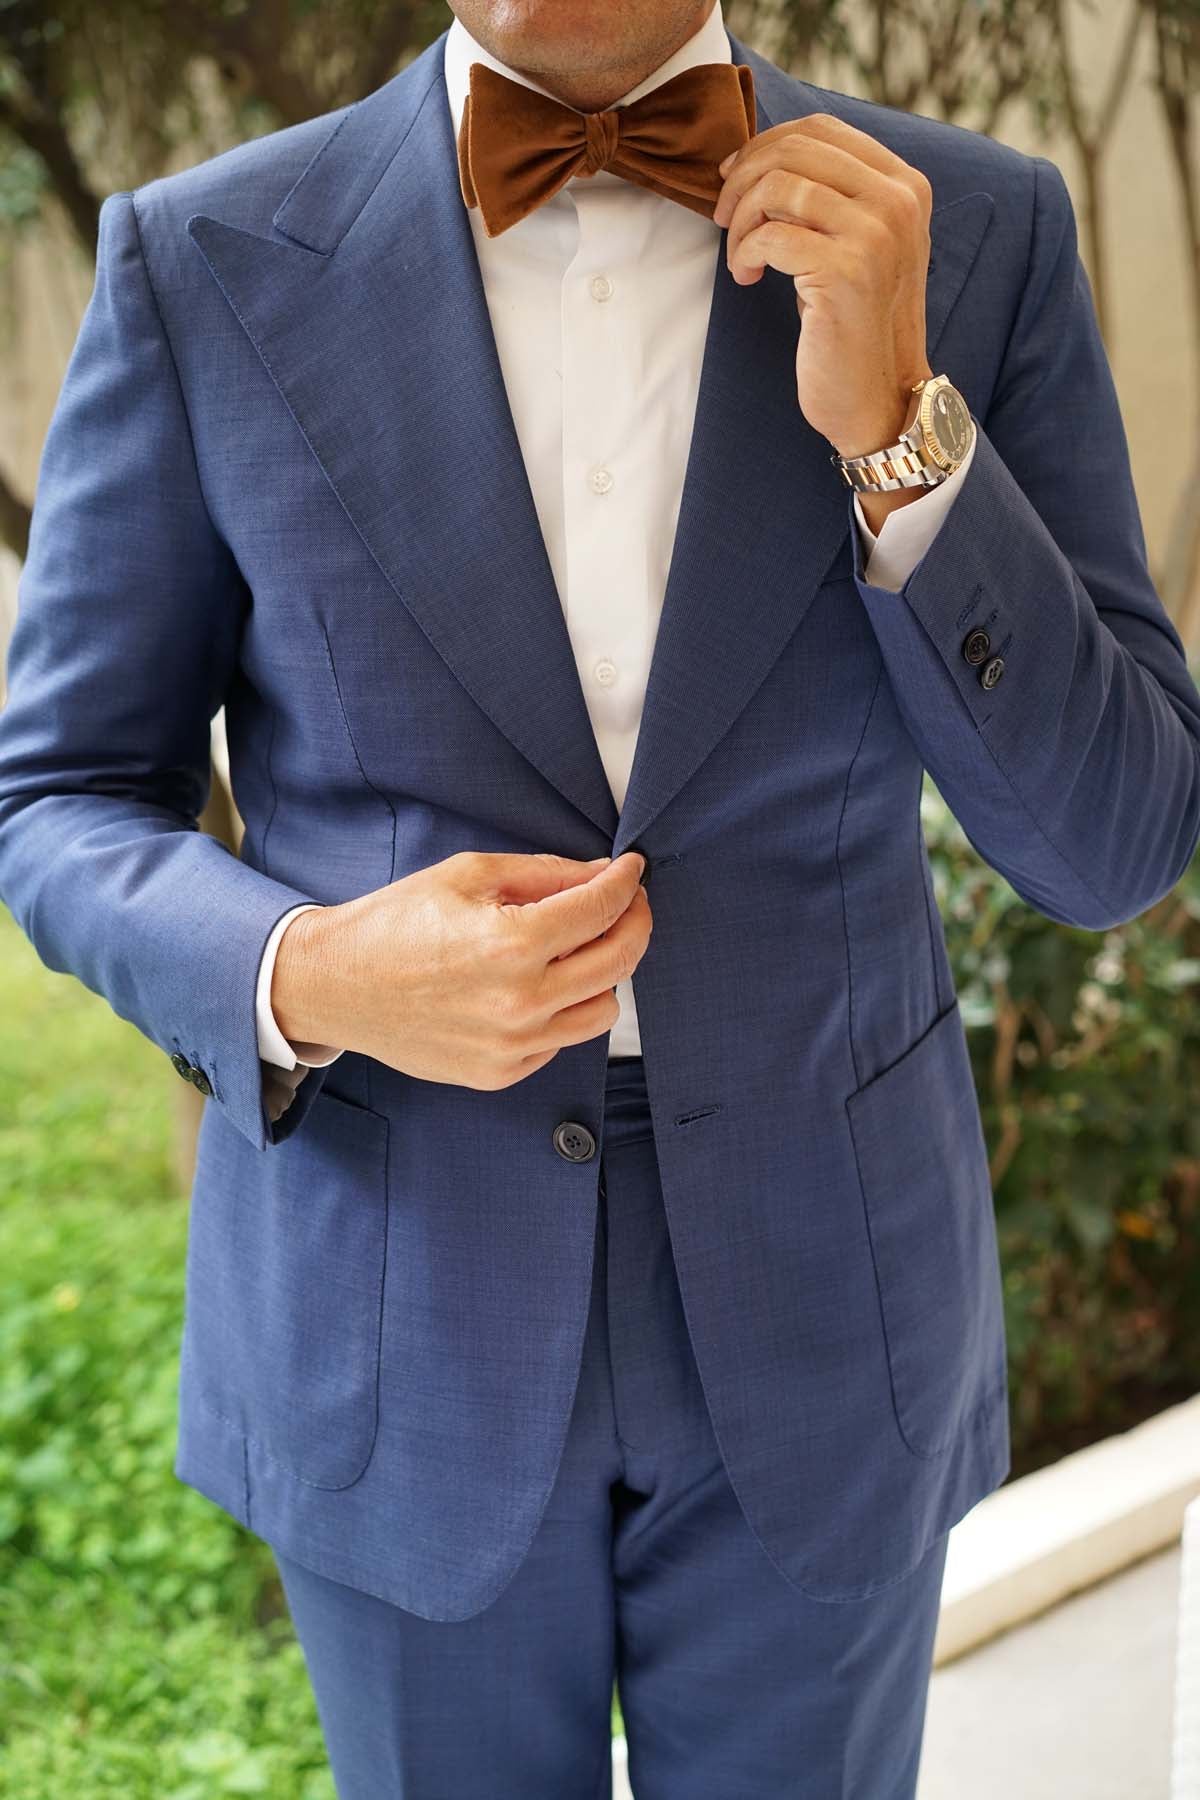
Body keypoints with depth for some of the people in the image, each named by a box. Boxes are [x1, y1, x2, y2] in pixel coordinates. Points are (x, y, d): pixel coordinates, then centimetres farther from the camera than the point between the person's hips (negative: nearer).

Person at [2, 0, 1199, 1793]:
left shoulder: (981, 232, -7)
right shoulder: (205, 263, -9)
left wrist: (896, 424, -22)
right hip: (395, 1318, 0)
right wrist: (308, 981, -23)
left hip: (815, 1300, 1)